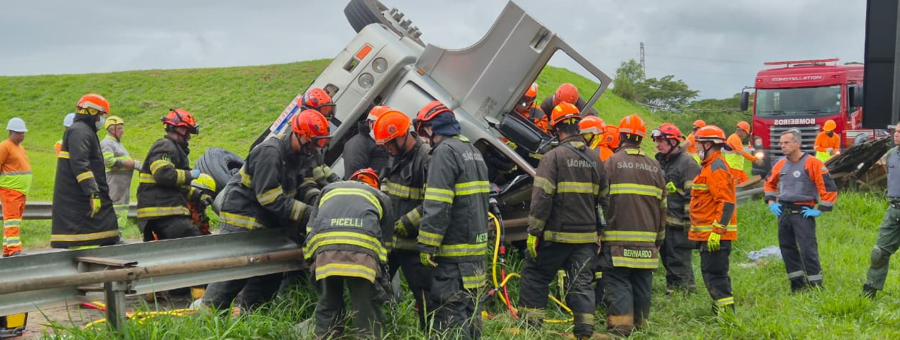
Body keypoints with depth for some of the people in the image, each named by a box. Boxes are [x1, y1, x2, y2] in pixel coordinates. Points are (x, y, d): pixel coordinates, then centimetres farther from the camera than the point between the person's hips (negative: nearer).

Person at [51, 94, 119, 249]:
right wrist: (93, 193, -26)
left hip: (83, 198, 11)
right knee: (83, 244, -14)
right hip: (77, 200, -11)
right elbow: (79, 164, -22)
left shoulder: (86, 131, 23)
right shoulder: (79, 131, -11)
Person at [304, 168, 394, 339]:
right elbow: (386, 241, 33)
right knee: (366, 310, 6)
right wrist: (382, 275, 43)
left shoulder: (328, 189, 38)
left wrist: (312, 261, 43)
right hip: (363, 249, -2)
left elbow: (311, 228, 35)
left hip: (325, 248, 2)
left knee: (328, 306, 14)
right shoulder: (381, 197, 33)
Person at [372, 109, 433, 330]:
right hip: (388, 239, 9)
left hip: (413, 244, -9)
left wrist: (406, 224, -21)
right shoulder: (395, 158, 14)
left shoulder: (427, 159, -15)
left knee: (423, 295, -3)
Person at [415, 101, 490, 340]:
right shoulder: (472, 149, 17)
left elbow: (437, 206, -20)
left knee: (449, 313, -7)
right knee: (468, 307, 16)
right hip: (476, 246, 10)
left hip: (454, 250, -10)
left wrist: (426, 245, -17)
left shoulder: (445, 151, -12)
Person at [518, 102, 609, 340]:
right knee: (582, 282, 8)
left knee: (535, 275, 9)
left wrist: (533, 231, -10)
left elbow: (541, 198, -16)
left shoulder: (554, 156, -11)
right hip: (587, 236, 5)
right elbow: (602, 199, 15)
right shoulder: (596, 159, 8)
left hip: (556, 234, -5)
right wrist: (598, 232, 23)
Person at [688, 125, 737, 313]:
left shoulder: (716, 169, -16)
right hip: (708, 233, 11)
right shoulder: (709, 166, 18)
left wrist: (717, 231, -25)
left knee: (714, 274, -10)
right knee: (712, 273, 16)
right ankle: (722, 309, 23)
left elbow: (726, 202, -23)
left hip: (714, 235, -11)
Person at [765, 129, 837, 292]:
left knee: (808, 250, -9)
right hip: (783, 213, 7)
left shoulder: (812, 163, -11)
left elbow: (829, 187, -12)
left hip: (802, 213, -7)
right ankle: (798, 285, 21)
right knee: (787, 249, 10)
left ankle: (816, 288, -2)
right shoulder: (780, 164, 9)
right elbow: (770, 183, 28)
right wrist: (771, 202, 16)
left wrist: (821, 210, -11)